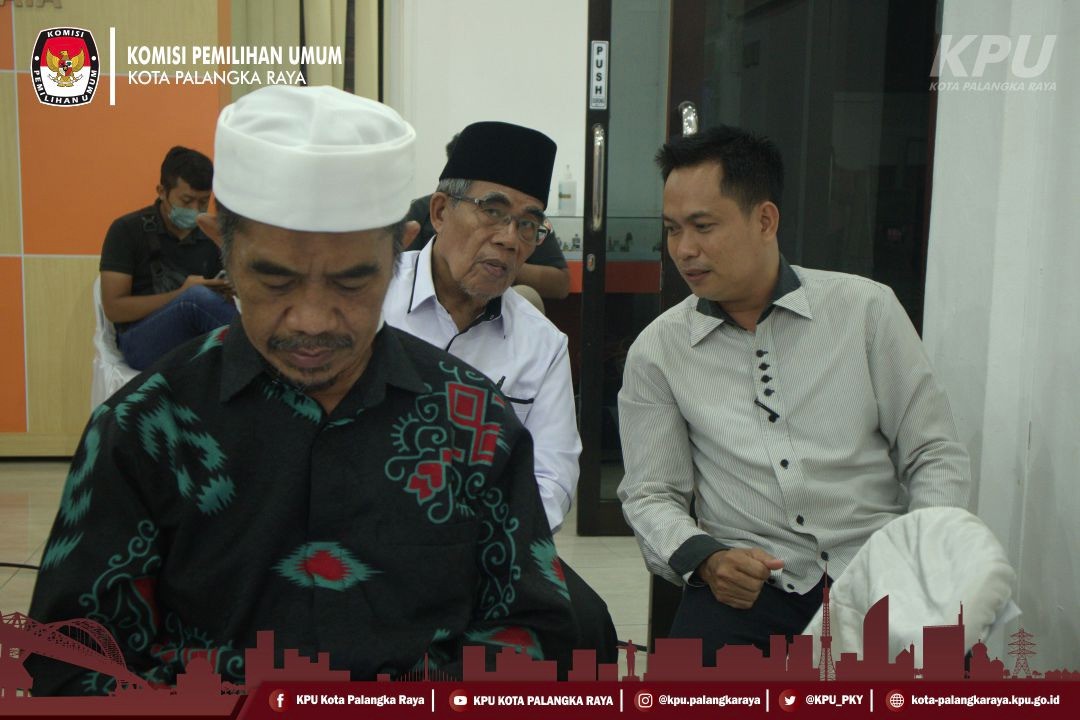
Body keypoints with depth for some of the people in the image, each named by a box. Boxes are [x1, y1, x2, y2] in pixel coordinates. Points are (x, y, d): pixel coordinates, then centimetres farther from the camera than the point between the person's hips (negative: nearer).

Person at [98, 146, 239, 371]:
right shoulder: (127, 230, 1)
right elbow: (114, 308, -5)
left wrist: (230, 291, -9)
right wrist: (179, 296, -16)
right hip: (142, 341, -3)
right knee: (197, 297, -33)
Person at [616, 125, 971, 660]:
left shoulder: (867, 308, 3)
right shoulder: (656, 351, 4)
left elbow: (935, 456, 6)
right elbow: (650, 494, 7)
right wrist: (704, 558, -13)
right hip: (747, 583, 0)